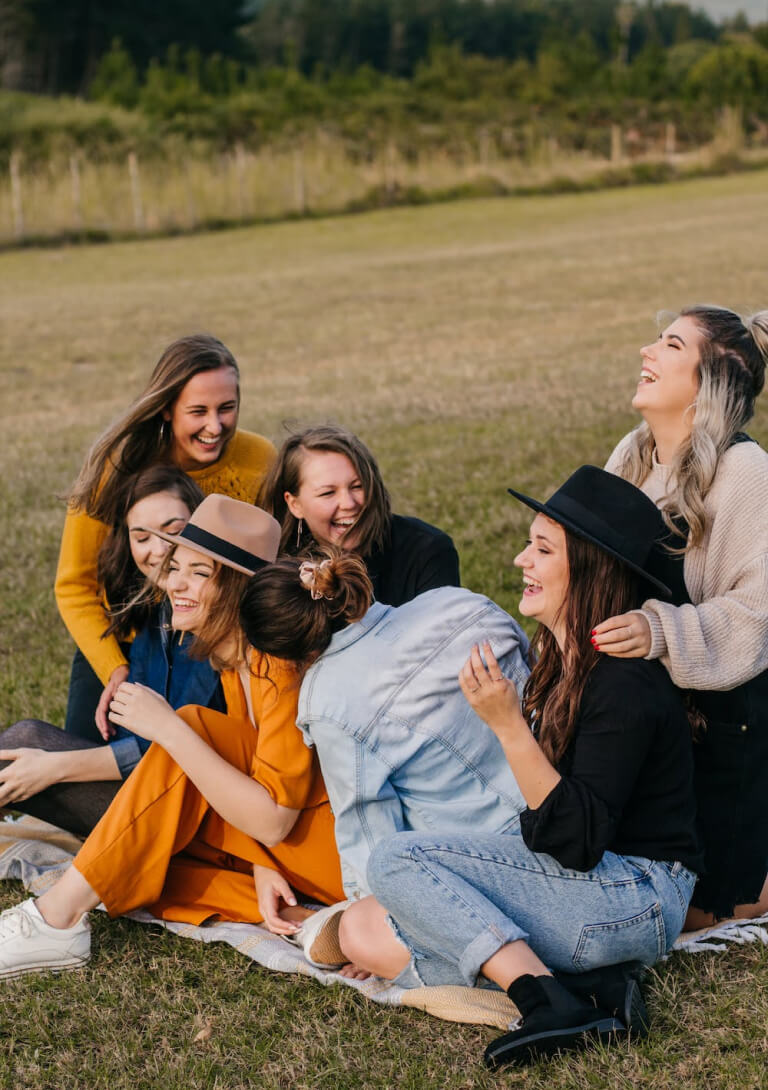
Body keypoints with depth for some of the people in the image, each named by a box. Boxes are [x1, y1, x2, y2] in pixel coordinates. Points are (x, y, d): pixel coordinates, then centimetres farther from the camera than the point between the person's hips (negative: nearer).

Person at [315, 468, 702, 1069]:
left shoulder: (625, 685, -19)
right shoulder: (562, 661, 10)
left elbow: (579, 839, -25)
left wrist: (508, 725, -29)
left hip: (635, 899, -10)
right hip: (567, 878, 10)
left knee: (395, 859, -18)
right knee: (364, 932, -4)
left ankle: (548, 999, -26)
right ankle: (588, 984, -14)